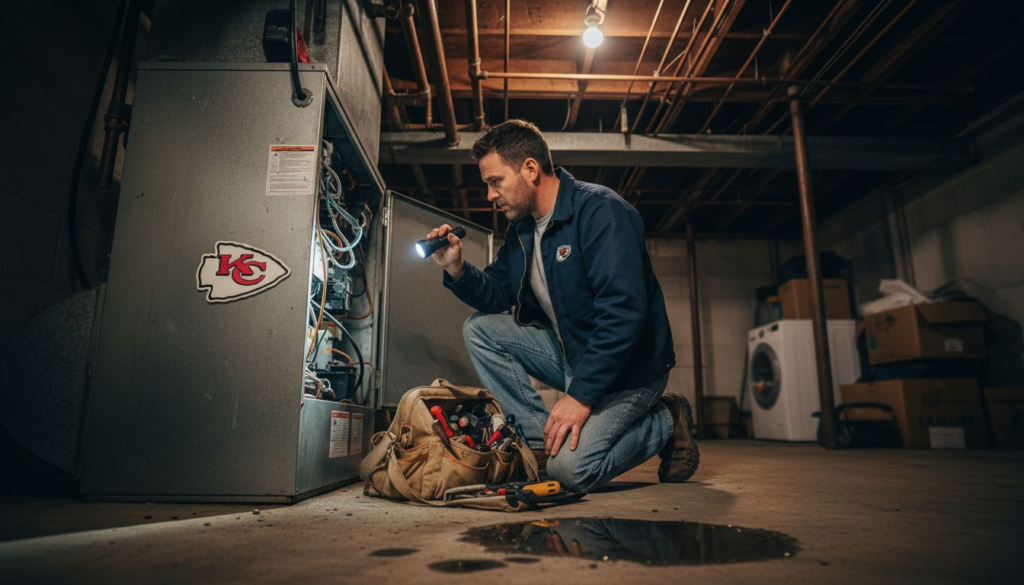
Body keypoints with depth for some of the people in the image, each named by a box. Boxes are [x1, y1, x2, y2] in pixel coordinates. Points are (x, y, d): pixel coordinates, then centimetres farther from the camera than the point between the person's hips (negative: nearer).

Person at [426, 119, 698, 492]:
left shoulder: (600, 210, -21)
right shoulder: (521, 228, 6)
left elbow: (623, 311, -30)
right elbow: (497, 296, 9)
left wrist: (581, 395, -30)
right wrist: (457, 270, -10)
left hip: (627, 365, -8)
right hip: (567, 350, 8)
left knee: (570, 467, -23)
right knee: (480, 328, -4)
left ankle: (665, 421, 4)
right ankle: (539, 439, -4)